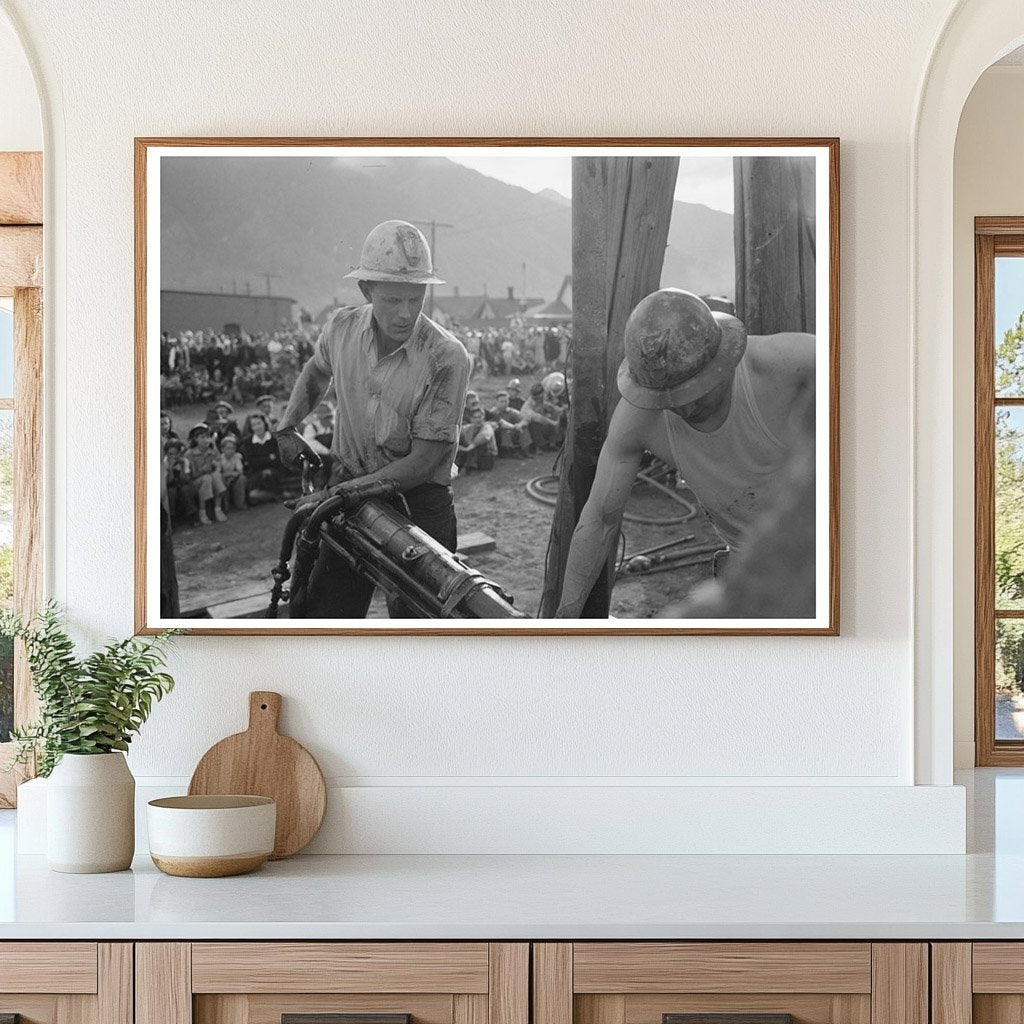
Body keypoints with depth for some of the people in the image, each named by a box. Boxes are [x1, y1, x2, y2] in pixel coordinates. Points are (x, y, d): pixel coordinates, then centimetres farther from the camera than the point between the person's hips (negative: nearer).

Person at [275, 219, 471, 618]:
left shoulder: (446, 357, -19)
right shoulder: (341, 328, -5)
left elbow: (425, 459, -18)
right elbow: (316, 371, 23)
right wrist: (288, 424, 12)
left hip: (417, 499, -3)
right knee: (321, 615, 1)